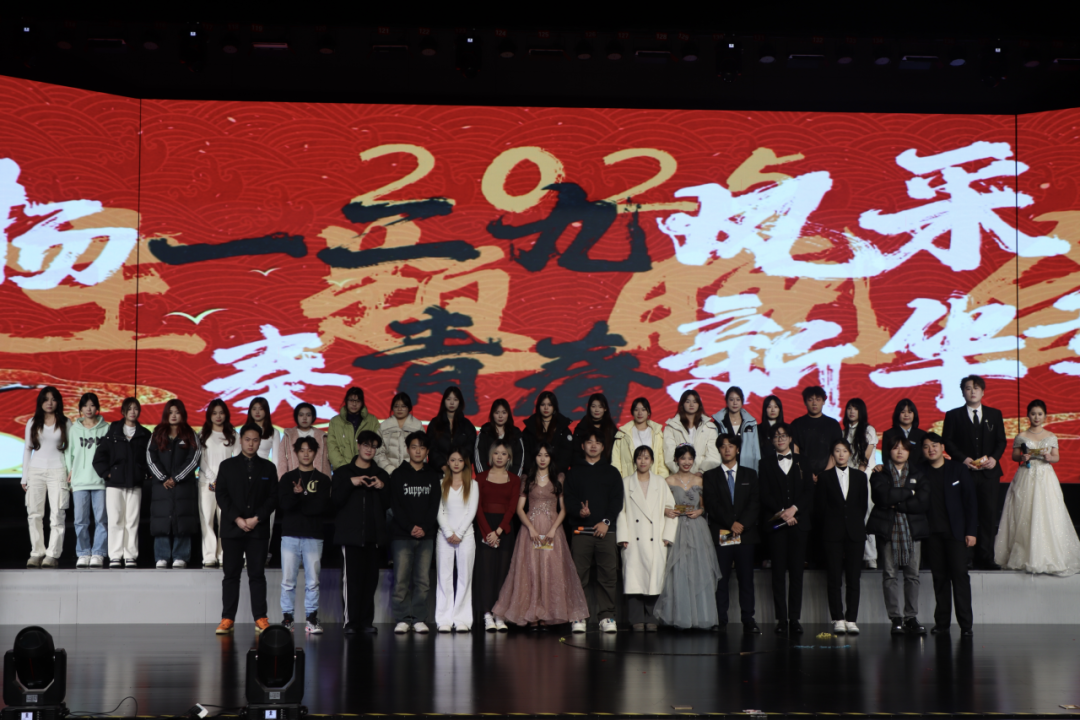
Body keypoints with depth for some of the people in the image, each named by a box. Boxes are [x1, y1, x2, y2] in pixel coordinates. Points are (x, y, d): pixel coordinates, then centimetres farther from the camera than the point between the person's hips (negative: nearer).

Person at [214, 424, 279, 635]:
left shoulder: (268, 467, 9)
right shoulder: (227, 466, 8)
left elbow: (273, 497, 4)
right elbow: (221, 495, 1)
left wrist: (256, 518, -9)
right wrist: (237, 519, -10)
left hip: (259, 529, 0)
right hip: (232, 529, 0)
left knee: (257, 575, 1)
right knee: (231, 575, 2)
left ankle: (260, 619, 2)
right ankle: (227, 619, 4)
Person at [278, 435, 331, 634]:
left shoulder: (323, 480, 11)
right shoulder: (287, 478, 12)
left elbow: (322, 505, -5)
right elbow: (283, 503, -4)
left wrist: (299, 497, -5)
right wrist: (302, 497, -21)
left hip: (313, 536, 0)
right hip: (290, 535, 0)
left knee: (312, 581, -1)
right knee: (288, 580, -2)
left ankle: (311, 619, 4)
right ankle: (287, 618, 4)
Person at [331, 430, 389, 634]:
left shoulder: (381, 475, 18)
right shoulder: (343, 472, 11)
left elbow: (388, 505, 12)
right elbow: (336, 500, 0)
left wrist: (382, 488, -5)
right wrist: (351, 483, -12)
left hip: (374, 534, 3)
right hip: (351, 533, -3)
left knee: (371, 579, 0)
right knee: (351, 578, -9)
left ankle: (366, 621, 5)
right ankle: (350, 621, -6)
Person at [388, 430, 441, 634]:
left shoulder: (433, 476, 11)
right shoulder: (398, 474, 5)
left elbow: (435, 505, 5)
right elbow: (395, 506, -1)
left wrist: (425, 528, -8)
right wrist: (410, 528, -11)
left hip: (426, 534, 2)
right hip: (402, 535, -2)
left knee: (423, 579, -1)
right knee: (401, 578, -6)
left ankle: (418, 618, 5)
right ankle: (401, 619, 0)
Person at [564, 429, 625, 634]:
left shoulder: (611, 472, 15)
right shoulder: (574, 472, 14)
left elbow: (617, 500, 7)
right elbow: (568, 499, 7)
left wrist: (606, 521, -6)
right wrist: (579, 511, -14)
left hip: (606, 529, 0)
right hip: (581, 529, 0)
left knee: (608, 574, -4)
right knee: (579, 575, -4)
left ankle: (607, 616, 0)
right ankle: (578, 617, 0)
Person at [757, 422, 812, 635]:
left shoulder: (802, 462, 13)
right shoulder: (766, 463, 10)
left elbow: (809, 491, 4)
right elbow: (764, 495, 2)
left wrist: (793, 509, -10)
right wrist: (781, 512, -11)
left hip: (799, 521, 1)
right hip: (775, 522, -1)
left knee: (796, 571, -1)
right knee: (778, 571, -3)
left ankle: (795, 619, 1)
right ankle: (781, 620, -1)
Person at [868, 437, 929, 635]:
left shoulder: (917, 473, 11)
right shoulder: (880, 473, 6)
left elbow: (923, 502, -2)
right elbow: (883, 496, -12)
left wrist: (897, 504, -8)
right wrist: (909, 492, -5)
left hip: (912, 529, 1)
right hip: (887, 529, -1)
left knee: (912, 574, 0)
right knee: (890, 574, -3)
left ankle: (911, 618, 5)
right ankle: (896, 619, 1)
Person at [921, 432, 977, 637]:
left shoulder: (958, 470, 4)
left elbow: (970, 501, 3)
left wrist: (971, 531, -3)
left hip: (955, 531, -1)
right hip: (932, 533, 2)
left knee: (960, 575, -7)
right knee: (939, 577, 5)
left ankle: (965, 623, -4)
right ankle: (942, 621, 12)